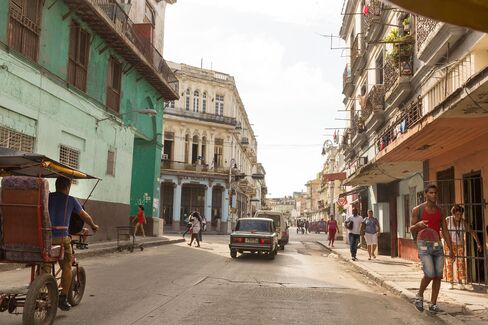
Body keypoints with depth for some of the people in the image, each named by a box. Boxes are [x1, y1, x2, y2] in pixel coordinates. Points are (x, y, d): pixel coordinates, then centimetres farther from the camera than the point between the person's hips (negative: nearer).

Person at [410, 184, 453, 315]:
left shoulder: (440, 211, 10)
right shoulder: (418, 210, -3)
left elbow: (445, 231, 10)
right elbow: (411, 230, -1)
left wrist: (450, 249, 3)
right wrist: (418, 225, -25)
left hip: (437, 245, 5)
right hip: (424, 245, -4)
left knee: (438, 276, 1)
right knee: (429, 274, -16)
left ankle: (433, 304, 13)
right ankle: (419, 295, 9)